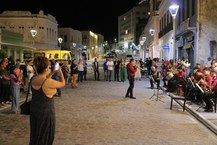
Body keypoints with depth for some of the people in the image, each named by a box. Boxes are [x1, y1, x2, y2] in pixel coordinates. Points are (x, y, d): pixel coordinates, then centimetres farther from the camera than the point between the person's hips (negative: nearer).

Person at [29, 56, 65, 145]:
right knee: (45, 135, 11)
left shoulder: (33, 79, -4)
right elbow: (62, 83, -7)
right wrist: (60, 72, 8)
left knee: (35, 133, 22)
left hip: (34, 109, 7)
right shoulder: (49, 82, -25)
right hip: (46, 112, -7)